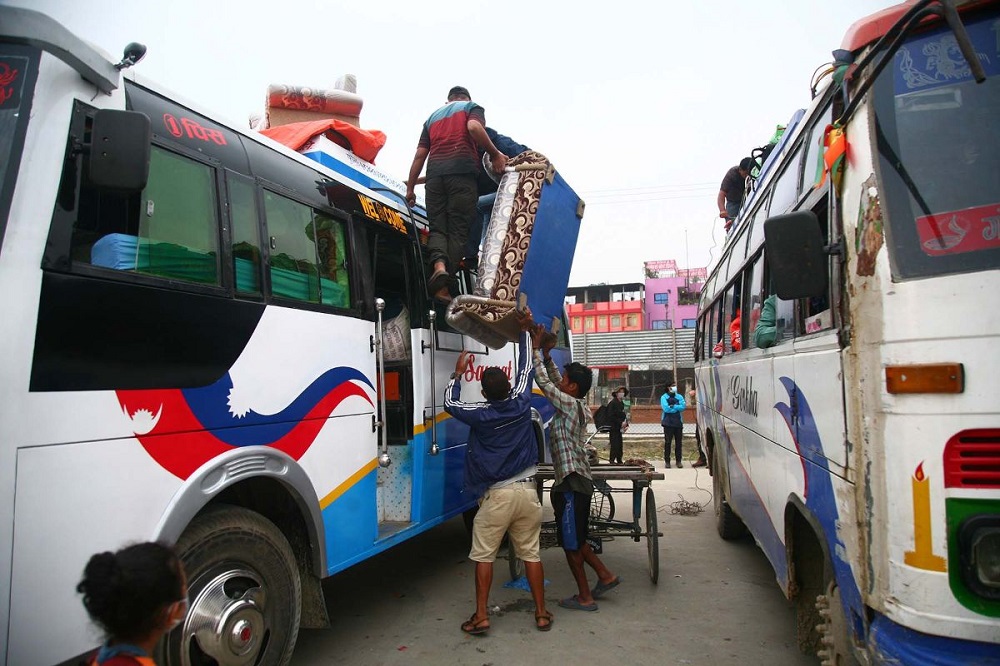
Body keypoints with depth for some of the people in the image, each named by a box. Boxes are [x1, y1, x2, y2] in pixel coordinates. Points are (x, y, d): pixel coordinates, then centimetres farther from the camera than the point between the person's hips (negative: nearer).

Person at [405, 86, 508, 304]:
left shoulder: (433, 117, 30)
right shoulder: (472, 107, 18)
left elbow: (420, 154, 22)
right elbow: (474, 127, -7)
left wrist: (410, 188, 23)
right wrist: (495, 154, -3)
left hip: (435, 173, 4)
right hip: (462, 171, -3)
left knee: (437, 226, 3)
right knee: (458, 228, -4)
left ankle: (438, 264, -26)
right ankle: (444, 281, -20)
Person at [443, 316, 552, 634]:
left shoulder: (480, 415, -8)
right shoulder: (521, 405, -2)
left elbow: (450, 403, 9)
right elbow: (525, 370, 12)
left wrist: (458, 373, 20)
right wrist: (524, 332, 22)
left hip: (496, 495, -3)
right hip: (527, 491, 3)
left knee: (483, 555, 8)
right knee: (531, 553, 11)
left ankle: (480, 617, 11)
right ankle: (542, 614, 17)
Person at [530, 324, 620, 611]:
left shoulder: (569, 404, -15)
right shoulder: (578, 406, 10)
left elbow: (543, 381, -14)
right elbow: (553, 380, 21)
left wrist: (537, 349, -6)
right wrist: (546, 355, 14)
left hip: (572, 482, -9)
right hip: (577, 480, 9)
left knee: (571, 541, 3)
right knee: (573, 538, 21)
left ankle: (585, 597, 13)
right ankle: (605, 576, 28)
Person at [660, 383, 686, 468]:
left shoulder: (679, 397, 11)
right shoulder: (664, 397, 1)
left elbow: (683, 407, -6)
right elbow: (666, 408, -14)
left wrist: (672, 406, -13)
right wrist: (677, 408, -7)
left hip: (678, 422, 3)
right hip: (668, 423, -3)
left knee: (679, 442, 3)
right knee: (667, 442, -3)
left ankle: (678, 461, 11)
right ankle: (667, 461, 3)